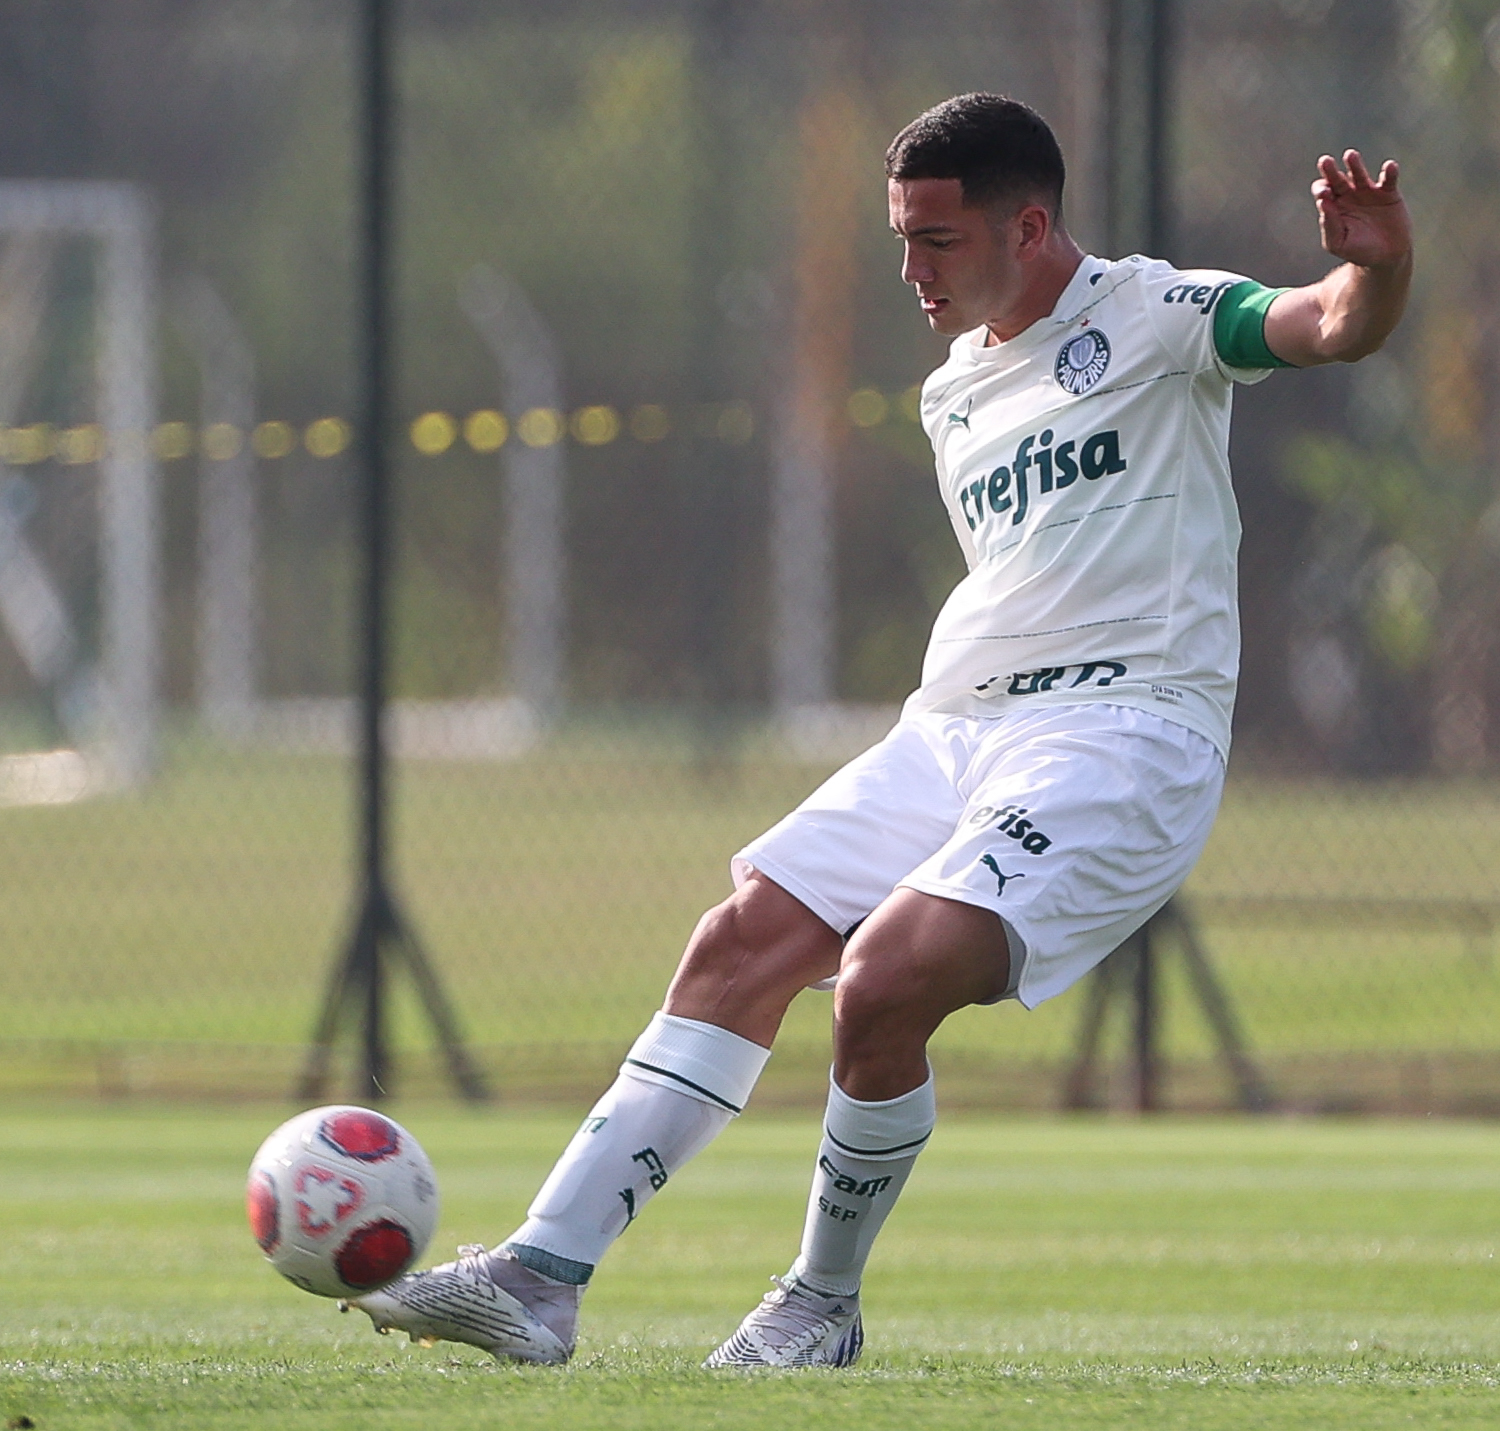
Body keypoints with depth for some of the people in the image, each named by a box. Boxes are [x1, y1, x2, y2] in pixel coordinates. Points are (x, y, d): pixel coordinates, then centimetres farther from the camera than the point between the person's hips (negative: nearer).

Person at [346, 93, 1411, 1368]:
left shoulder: (1152, 317, -1)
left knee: (885, 980, -24)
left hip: (1123, 736, -8)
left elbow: (1329, 328, -19)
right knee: (742, 945, -6)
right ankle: (543, 1276, -7)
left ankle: (823, 1308, -4)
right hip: (951, 732, 8)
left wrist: (1375, 268, -41)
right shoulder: (954, 397, 22)